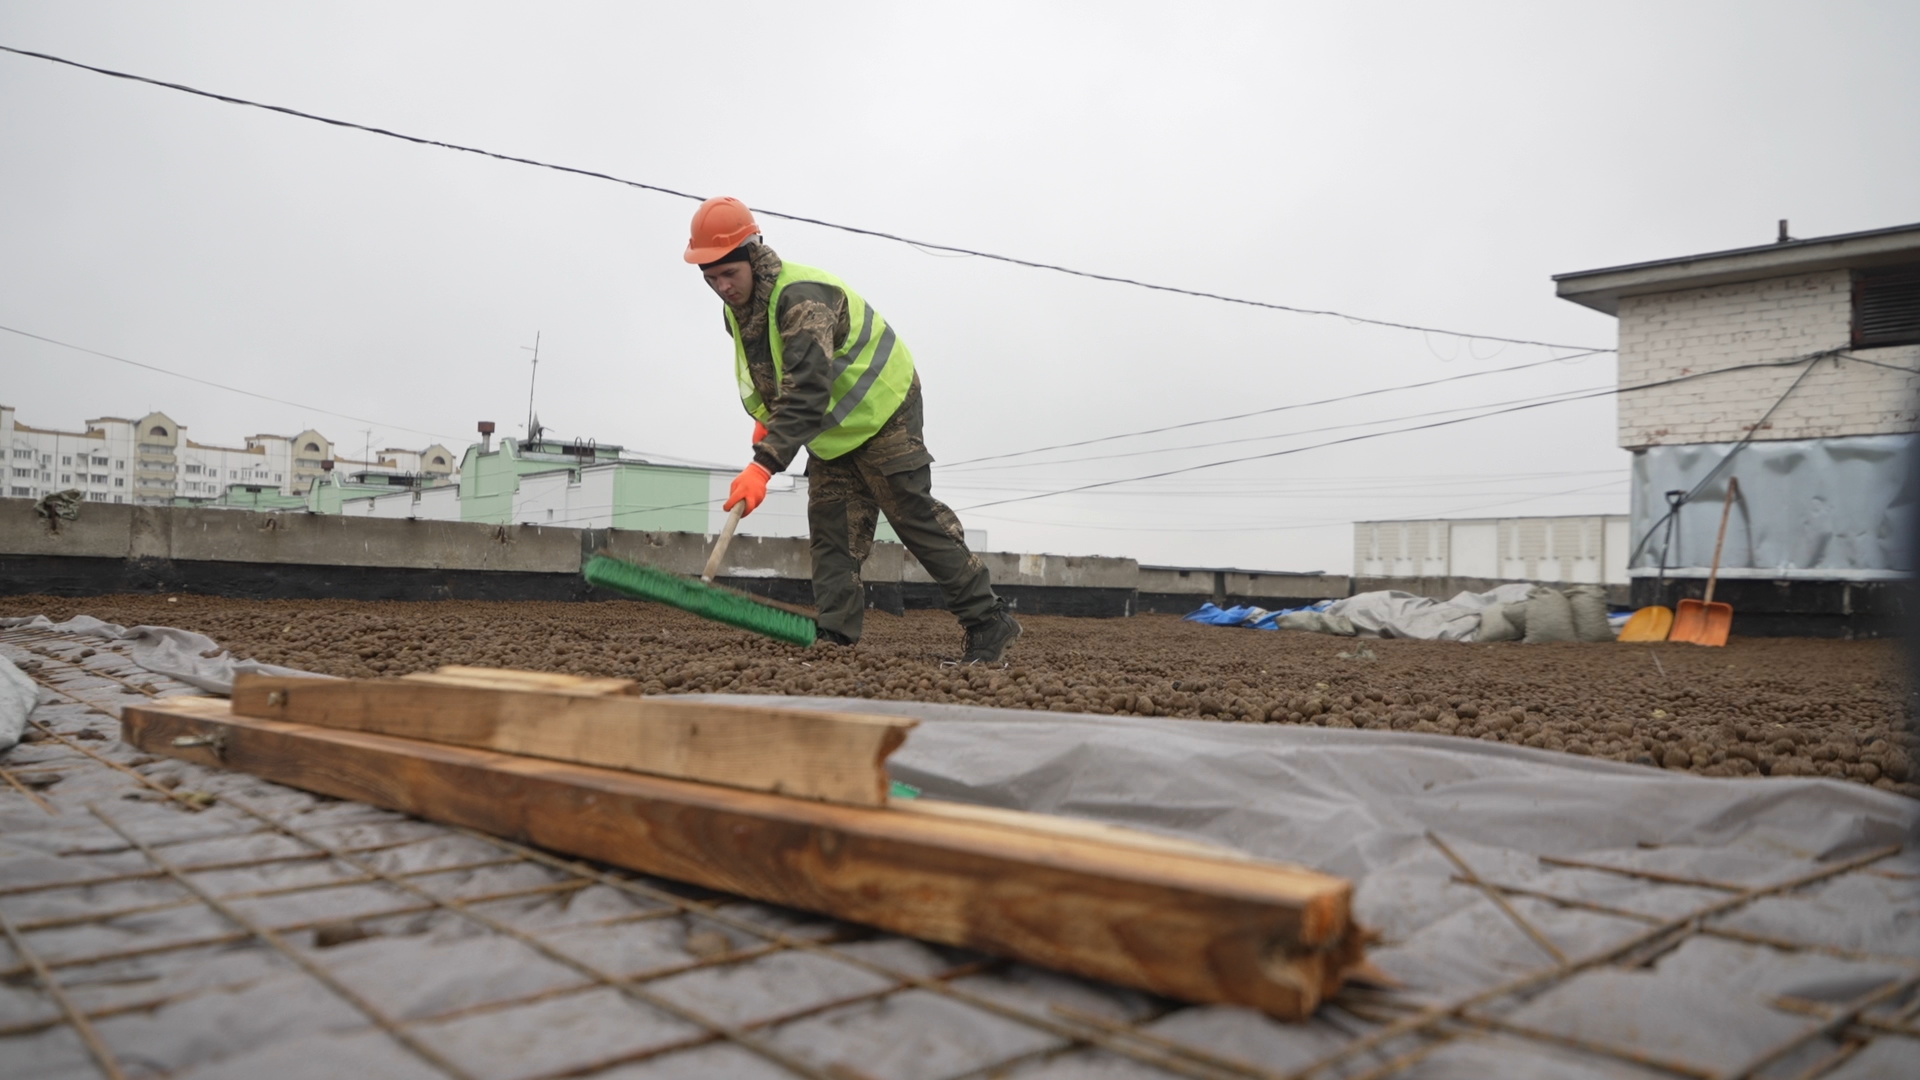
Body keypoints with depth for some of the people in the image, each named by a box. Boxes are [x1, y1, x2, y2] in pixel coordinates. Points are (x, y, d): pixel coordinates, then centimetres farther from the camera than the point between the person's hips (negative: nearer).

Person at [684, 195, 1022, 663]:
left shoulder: (803, 297, -29)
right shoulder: (738, 307, 1)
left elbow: (807, 392, -41)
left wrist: (764, 464, -48)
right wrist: (765, 418, 0)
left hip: (881, 413, -9)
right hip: (831, 430, 9)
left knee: (916, 517, -9)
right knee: (830, 533, 1)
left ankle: (989, 622, -2)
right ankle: (835, 637, 1)